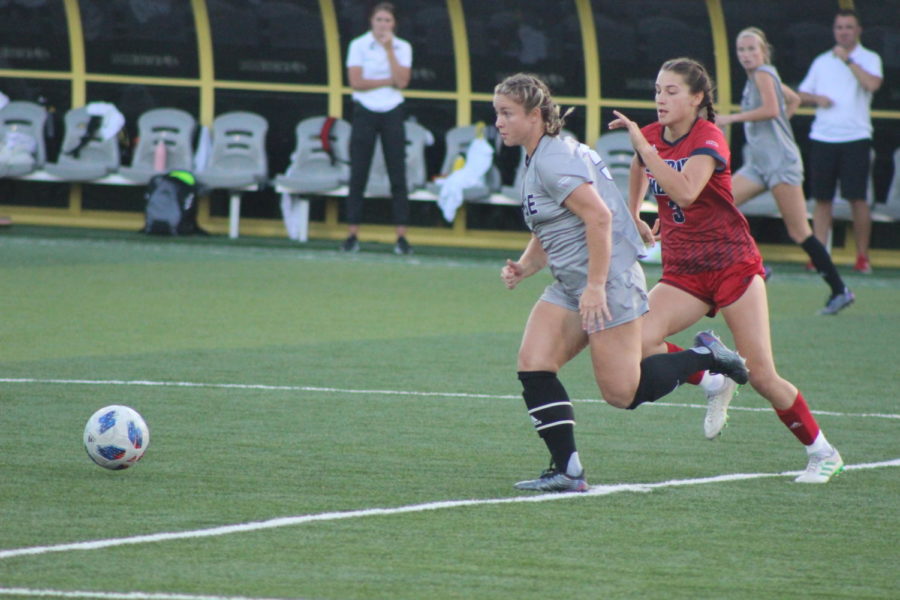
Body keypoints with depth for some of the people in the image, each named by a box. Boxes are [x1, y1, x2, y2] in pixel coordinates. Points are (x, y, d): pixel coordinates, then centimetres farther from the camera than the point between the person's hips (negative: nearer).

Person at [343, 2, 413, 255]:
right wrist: (389, 81, -10)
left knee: (398, 175, -4)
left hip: (392, 113, 1)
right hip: (365, 112, -1)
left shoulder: (402, 48, 4)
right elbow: (356, 82, -10)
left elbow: (401, 81, -10)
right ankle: (352, 235, 1)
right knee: (358, 176, -3)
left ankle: (401, 237, -3)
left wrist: (388, 49, -12)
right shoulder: (359, 45, -1)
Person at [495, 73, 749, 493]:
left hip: (607, 282, -10)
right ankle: (567, 471, -4)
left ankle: (705, 357, 11)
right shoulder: (536, 161, 16)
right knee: (533, 367, -5)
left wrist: (595, 286, -26)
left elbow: (599, 216, -25)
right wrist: (524, 267, 7)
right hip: (569, 285, 10)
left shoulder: (554, 159, -16)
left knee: (622, 392, -9)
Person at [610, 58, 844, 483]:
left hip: (732, 264, -5)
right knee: (637, 343, -23)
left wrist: (643, 146, -35)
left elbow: (685, 192, -34)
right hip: (682, 270, 5)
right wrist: (634, 217, 30)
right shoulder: (650, 135, 3)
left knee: (762, 377, -8)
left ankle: (822, 452, 12)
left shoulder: (708, 139, -14)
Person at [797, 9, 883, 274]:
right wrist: (816, 98, -2)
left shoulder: (869, 59, 3)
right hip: (822, 138, 4)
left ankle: (862, 257, -1)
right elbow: (801, 94, 19)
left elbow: (872, 84, -17)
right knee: (822, 199, 2)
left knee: (857, 199, -7)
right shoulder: (821, 61, 16)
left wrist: (848, 59, -14)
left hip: (856, 137, -4)